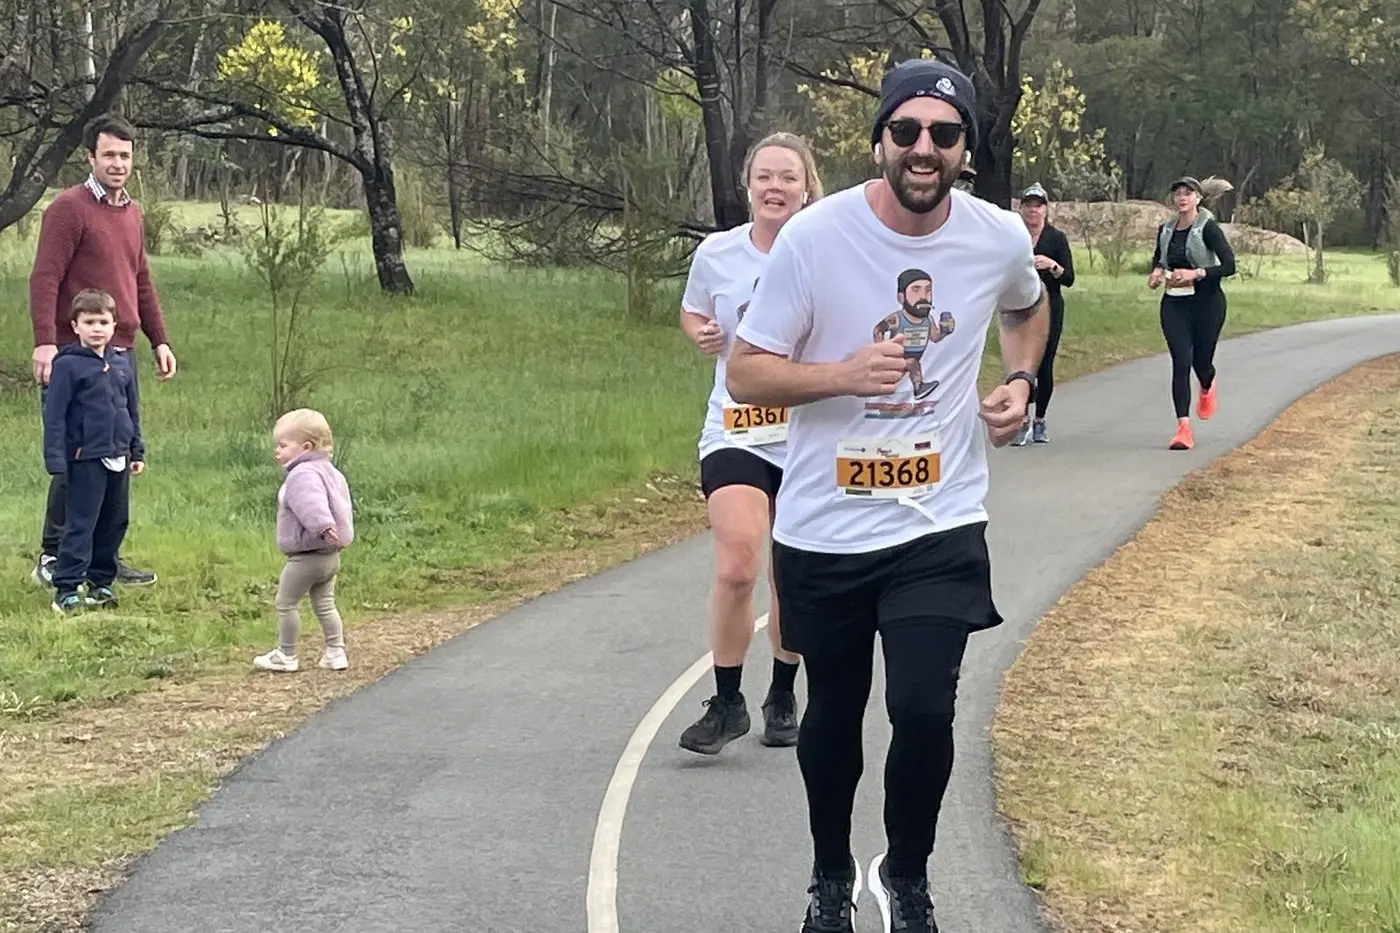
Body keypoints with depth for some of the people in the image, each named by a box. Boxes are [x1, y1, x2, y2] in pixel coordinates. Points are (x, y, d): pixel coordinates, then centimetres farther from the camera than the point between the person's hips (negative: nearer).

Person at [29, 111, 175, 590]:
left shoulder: (132, 213, 17)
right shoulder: (69, 209, -7)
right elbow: (45, 279, -13)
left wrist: (159, 340, 20)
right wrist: (45, 343, -21)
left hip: (121, 354, 7)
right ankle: (52, 558, 0)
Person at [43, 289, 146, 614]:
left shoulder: (121, 364, 10)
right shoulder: (68, 365, -8)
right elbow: (55, 415, -9)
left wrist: (137, 451, 16)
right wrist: (56, 459, -14)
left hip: (118, 459, 6)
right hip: (86, 459, -6)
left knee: (115, 523, 11)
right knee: (80, 525, -6)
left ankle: (100, 581, 21)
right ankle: (66, 589, -3)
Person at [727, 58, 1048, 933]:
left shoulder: (1000, 239, -5)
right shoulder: (815, 236, -14)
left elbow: (1028, 308, 21)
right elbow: (745, 373, -10)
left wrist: (1022, 382, 2)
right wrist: (843, 374, -27)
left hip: (941, 528, 0)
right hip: (822, 531, 0)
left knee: (923, 710, -15)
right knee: (834, 714, 16)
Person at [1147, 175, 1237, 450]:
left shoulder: (1208, 228, -10)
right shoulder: (1166, 229, 6)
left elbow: (1229, 266, -16)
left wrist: (1196, 273, -25)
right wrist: (1157, 271, 3)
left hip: (1207, 302, -3)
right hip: (1174, 303, 3)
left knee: (1201, 361, 8)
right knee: (1181, 362, -8)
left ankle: (1207, 388, 48)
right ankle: (1184, 428, -13)